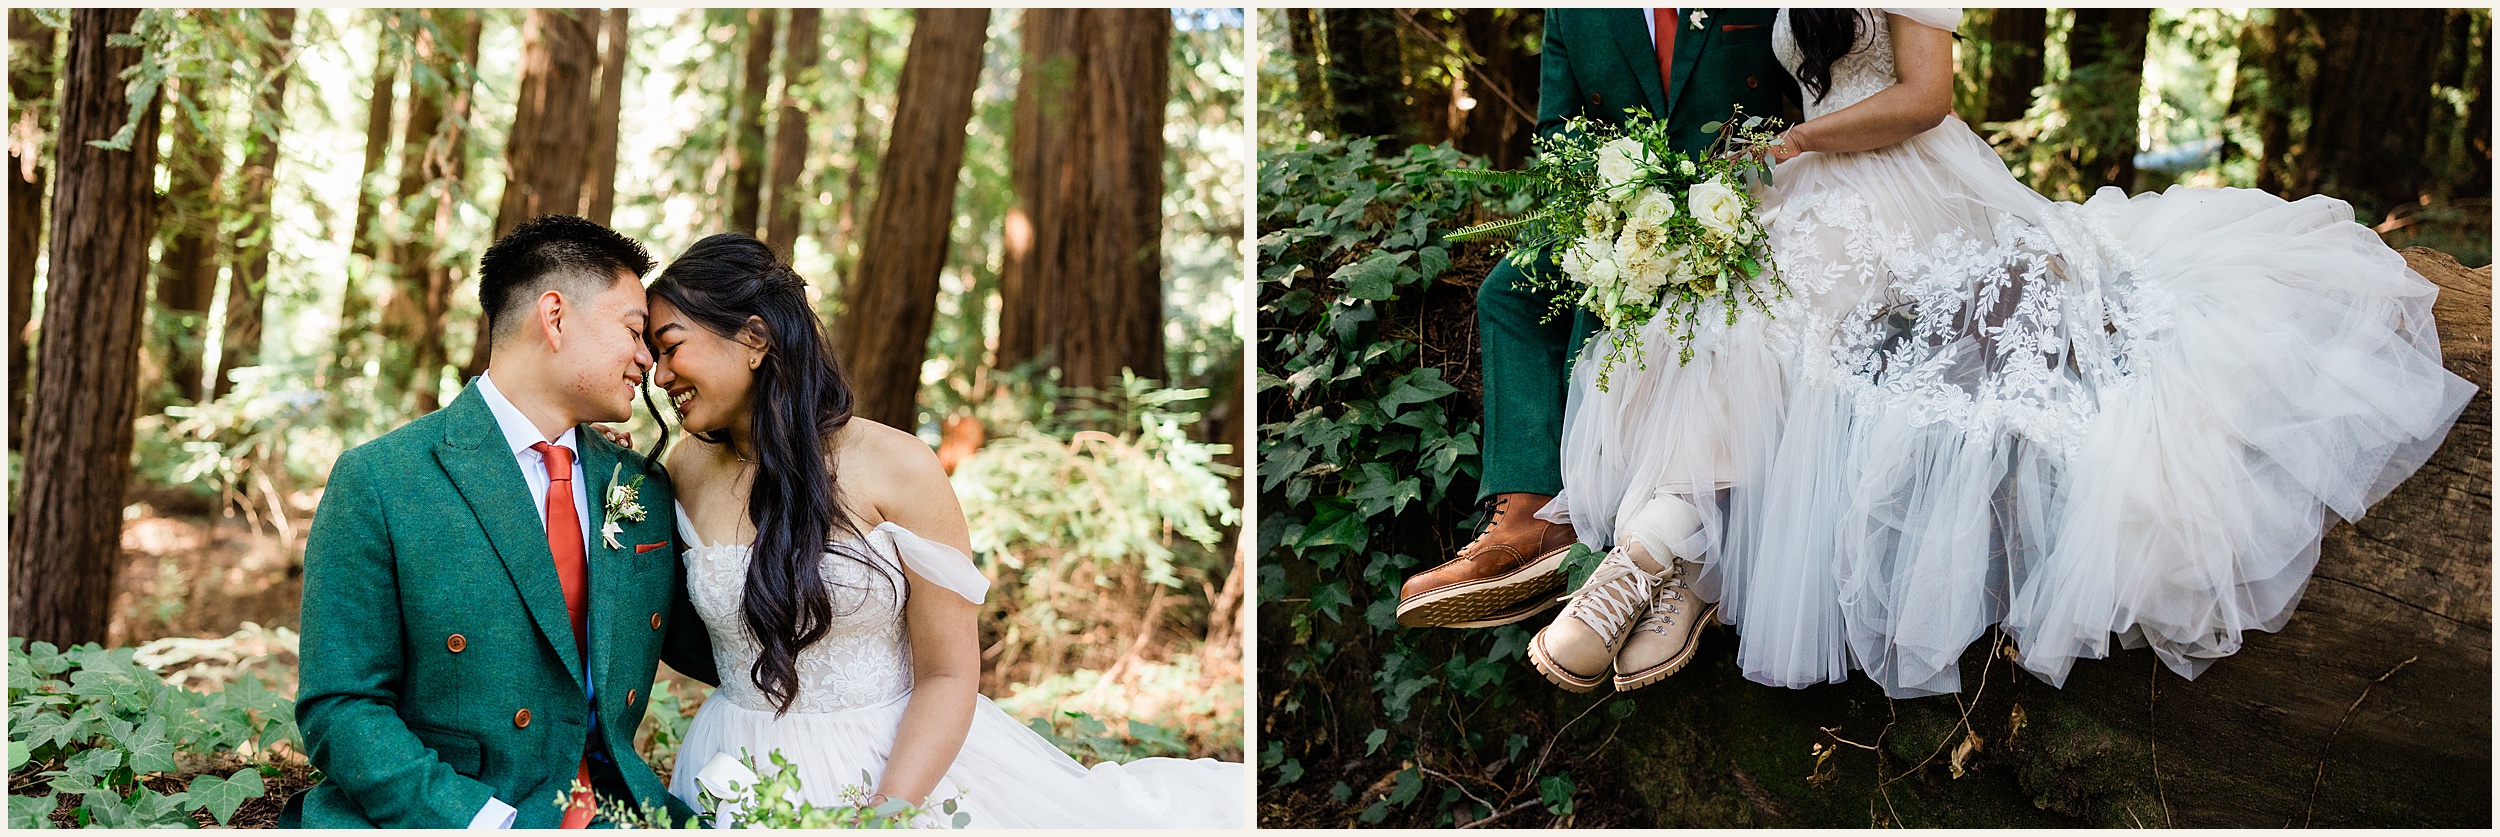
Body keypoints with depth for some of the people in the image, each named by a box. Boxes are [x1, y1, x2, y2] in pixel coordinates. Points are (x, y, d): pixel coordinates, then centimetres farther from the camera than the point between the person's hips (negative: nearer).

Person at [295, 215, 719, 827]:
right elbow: (339, 708, -9)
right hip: (433, 818, -3)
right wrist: (494, 823, -19)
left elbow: (702, 645, 20)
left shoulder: (643, 491, 11)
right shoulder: (376, 483, -6)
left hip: (613, 810, 4)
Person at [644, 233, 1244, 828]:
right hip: (749, 778, 3)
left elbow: (948, 675, -12)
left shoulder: (896, 468, -13)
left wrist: (884, 814, -23)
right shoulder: (686, 472, 0)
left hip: (904, 764, -3)